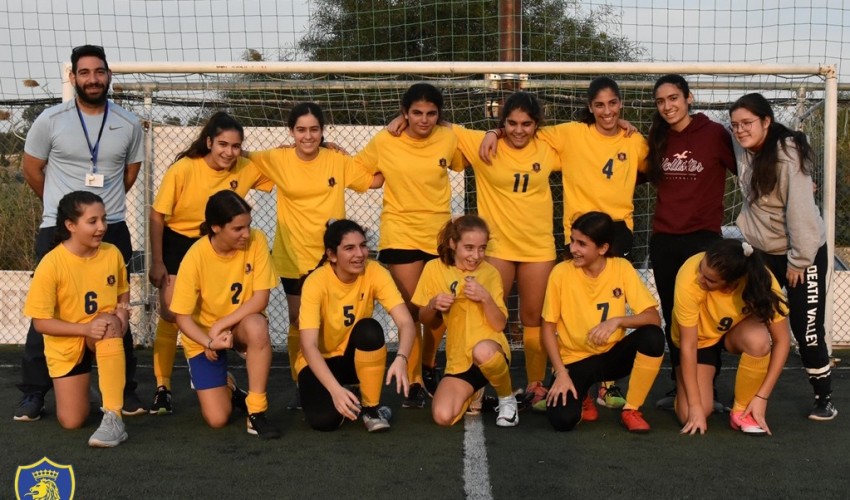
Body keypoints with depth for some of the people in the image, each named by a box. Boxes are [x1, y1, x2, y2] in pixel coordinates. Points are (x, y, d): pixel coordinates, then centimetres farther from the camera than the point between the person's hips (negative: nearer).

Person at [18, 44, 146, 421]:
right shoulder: (50, 120, -4)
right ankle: (33, 393, 13)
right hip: (58, 231, -1)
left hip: (111, 231, 2)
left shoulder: (129, 124, 2)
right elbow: (31, 170, 7)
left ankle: (125, 390, 16)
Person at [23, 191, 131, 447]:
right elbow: (41, 322, -18)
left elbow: (123, 293, 8)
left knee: (110, 329, -38)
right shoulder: (51, 264, -21)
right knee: (72, 421, -4)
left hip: (103, 335, 1)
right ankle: (82, 380, 34)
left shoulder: (112, 253, -10)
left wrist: (121, 316, -15)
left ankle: (113, 418, -35)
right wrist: (86, 328, -30)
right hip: (66, 342, -1)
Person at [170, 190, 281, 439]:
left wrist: (220, 326, -26)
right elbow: (182, 317, -18)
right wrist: (210, 342, -33)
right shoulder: (196, 257, -22)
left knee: (257, 326, -38)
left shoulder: (256, 241, -19)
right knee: (217, 419, -9)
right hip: (203, 336, -1)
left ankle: (257, 412, -24)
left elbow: (261, 298, -19)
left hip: (241, 325, 1)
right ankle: (227, 386, 28)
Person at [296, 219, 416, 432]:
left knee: (369, 328, -32)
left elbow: (405, 322, -27)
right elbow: (309, 345, -32)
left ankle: (371, 407, -13)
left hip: (356, 357, 2)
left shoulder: (374, 272, -18)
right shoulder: (316, 282, -25)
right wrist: (335, 389, -46)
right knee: (324, 419, -29)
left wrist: (401, 358, -48)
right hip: (320, 361, -2)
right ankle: (340, 396, 9)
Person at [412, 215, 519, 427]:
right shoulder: (434, 269, 1)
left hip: (491, 349, -2)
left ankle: (507, 398, -8)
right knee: (443, 416, -21)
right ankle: (474, 391, 15)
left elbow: (500, 324, -5)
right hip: (458, 360, 2)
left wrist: (485, 297, -22)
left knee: (482, 351, -40)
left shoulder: (490, 273, -2)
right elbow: (425, 319, 8)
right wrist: (433, 305, -14)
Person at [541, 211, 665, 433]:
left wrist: (617, 320, -33)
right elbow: (548, 328, -8)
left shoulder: (622, 268, -10)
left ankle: (631, 409, -8)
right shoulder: (561, 273, -14)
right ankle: (581, 399, 12)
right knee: (563, 419, -28)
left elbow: (653, 318, -15)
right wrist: (561, 373, -18)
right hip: (575, 360, -1)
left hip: (613, 354, 2)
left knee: (653, 336, -29)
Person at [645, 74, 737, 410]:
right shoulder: (658, 138, 8)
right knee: (673, 318, 10)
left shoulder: (714, 134, -6)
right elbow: (646, 175, 19)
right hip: (663, 240, 5)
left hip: (702, 238, -5)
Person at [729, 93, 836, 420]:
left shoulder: (789, 155, -21)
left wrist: (798, 259, -20)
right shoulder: (743, 151, 0)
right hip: (764, 252, 6)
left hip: (804, 253, -6)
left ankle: (824, 398, 12)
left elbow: (800, 209, -23)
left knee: (806, 327, -3)